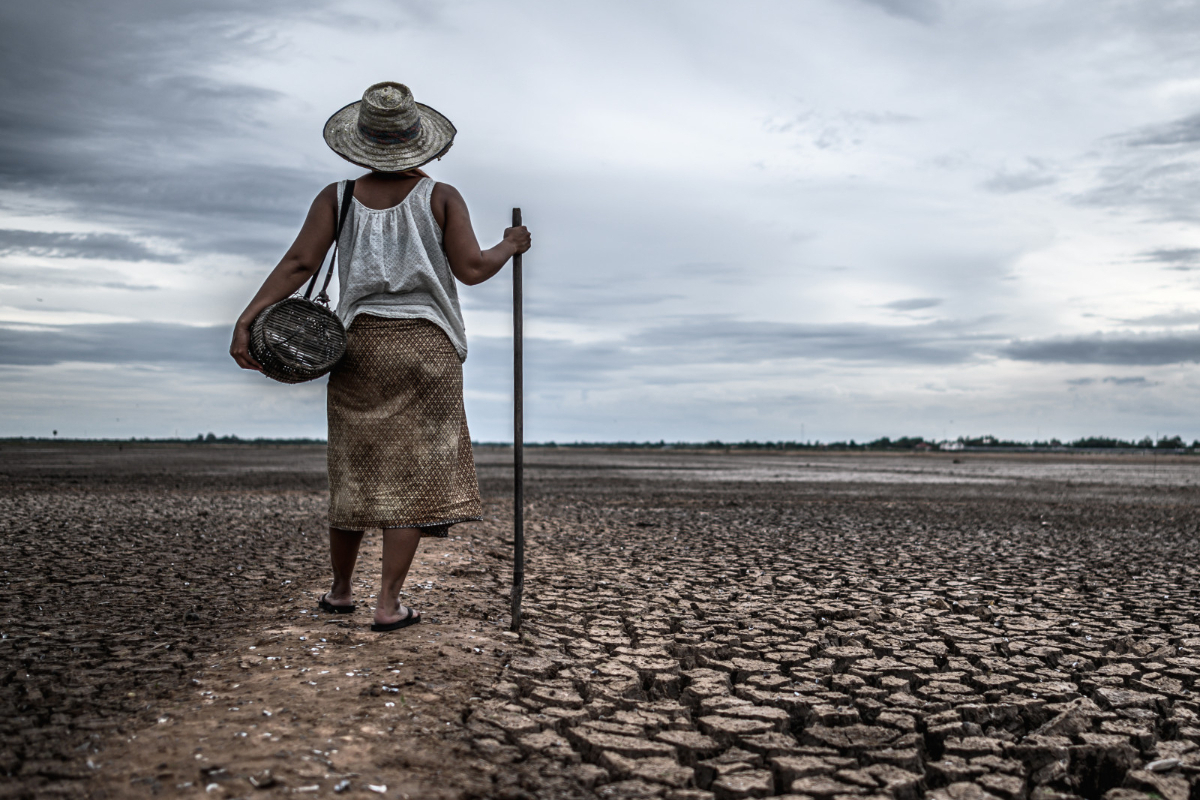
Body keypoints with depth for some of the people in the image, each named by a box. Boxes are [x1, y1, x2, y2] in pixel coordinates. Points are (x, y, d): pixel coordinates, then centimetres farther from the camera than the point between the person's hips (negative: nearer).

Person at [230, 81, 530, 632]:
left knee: (355, 468, 14)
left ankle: (339, 591, 27)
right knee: (413, 472, 2)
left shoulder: (338, 197, 3)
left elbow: (299, 263, -7)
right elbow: (471, 269, -6)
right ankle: (388, 603, 1)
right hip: (426, 345, -2)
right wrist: (509, 247, 13)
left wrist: (246, 320, -10)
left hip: (360, 343, 3)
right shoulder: (441, 198, -2)